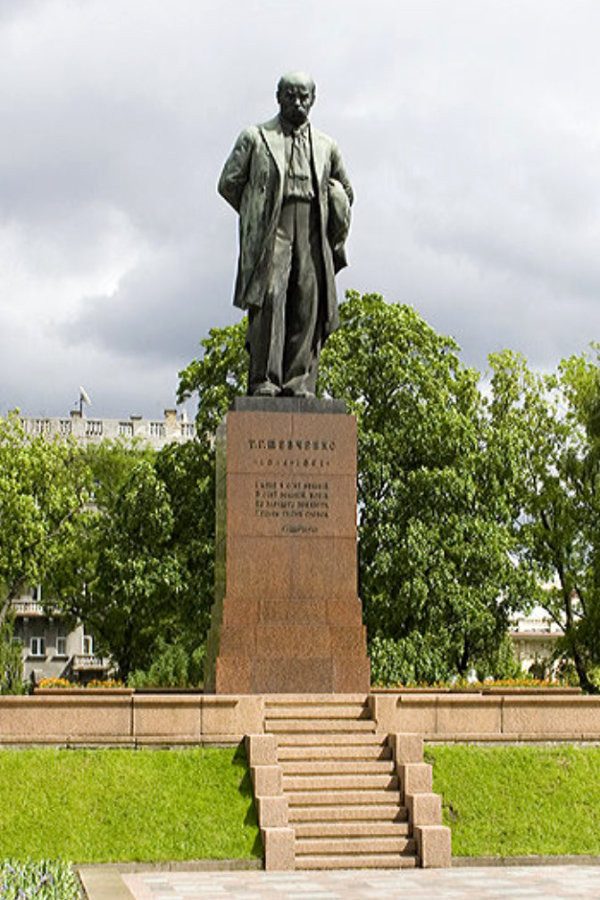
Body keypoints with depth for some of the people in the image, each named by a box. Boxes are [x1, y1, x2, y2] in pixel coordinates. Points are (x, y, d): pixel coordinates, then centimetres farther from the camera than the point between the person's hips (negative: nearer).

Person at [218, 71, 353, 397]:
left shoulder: (326, 147, 22)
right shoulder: (255, 137, 13)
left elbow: (345, 194, 30)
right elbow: (229, 183, 12)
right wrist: (258, 217, 10)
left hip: (312, 234, 3)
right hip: (271, 233, -3)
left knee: (308, 306, -9)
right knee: (269, 298, -19)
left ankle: (299, 383, -11)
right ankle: (264, 381, -22)